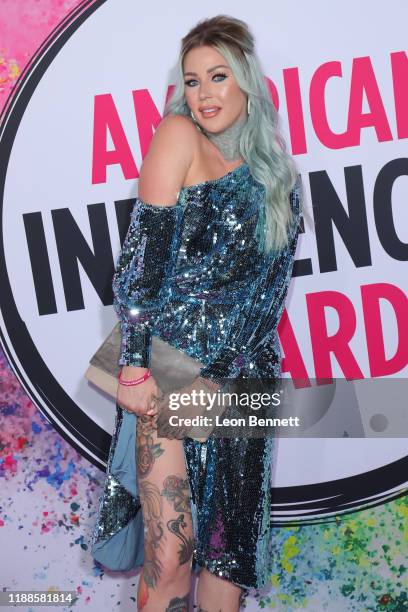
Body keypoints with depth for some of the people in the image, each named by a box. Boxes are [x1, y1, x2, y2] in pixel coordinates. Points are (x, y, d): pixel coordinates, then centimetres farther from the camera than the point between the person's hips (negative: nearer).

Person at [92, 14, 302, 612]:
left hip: (242, 377, 5)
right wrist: (134, 363, -17)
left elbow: (270, 279, 11)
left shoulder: (277, 163, 11)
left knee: (230, 549, 8)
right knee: (171, 551, -10)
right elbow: (144, 255, -9)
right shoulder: (179, 135, -2)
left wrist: (216, 374, 3)